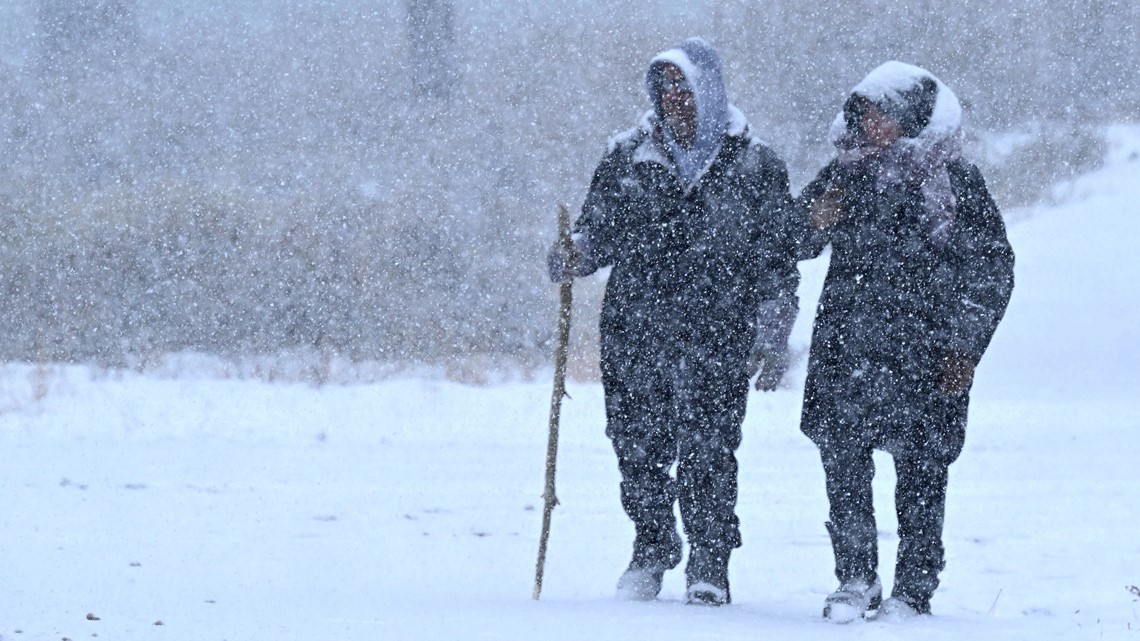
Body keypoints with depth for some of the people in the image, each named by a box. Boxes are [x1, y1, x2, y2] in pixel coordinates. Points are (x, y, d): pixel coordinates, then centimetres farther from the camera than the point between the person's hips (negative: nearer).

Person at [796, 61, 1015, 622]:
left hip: (924, 350, -3)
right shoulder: (846, 172, 10)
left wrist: (965, 345, -4)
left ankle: (914, 588, 8)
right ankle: (855, 581, 5)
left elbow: (992, 268, 2)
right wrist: (816, 221, -7)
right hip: (846, 348, 3)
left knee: (921, 468, 0)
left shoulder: (955, 181, 0)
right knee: (841, 460, -5)